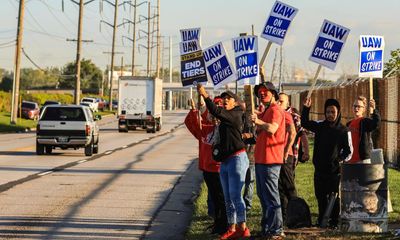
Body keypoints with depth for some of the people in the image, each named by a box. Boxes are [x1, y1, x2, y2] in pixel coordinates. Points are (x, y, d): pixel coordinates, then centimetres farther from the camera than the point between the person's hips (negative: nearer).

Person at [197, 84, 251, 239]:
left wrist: (205, 95, -25)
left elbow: (216, 112, -24)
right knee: (228, 197, 9)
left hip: (237, 158, -9)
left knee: (235, 194, -13)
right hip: (225, 161, 9)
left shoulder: (235, 115, -10)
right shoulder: (225, 119, 17)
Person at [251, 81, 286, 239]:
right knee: (262, 195, 18)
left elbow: (272, 128, -27)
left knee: (271, 196, -9)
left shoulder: (275, 110, -11)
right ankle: (266, 227, 27)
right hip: (261, 159, 11)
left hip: (270, 160, -11)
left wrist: (259, 121, -17)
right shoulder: (266, 111, 22)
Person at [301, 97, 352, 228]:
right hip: (319, 169, 4)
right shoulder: (320, 126, 7)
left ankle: (334, 222, 6)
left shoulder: (344, 131, -2)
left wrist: (340, 159, -15)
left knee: (334, 197, -2)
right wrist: (306, 108, -5)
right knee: (320, 197, 10)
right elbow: (305, 123, 8)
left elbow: (348, 151, 1)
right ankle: (321, 220, 20)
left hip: (335, 170, -4)